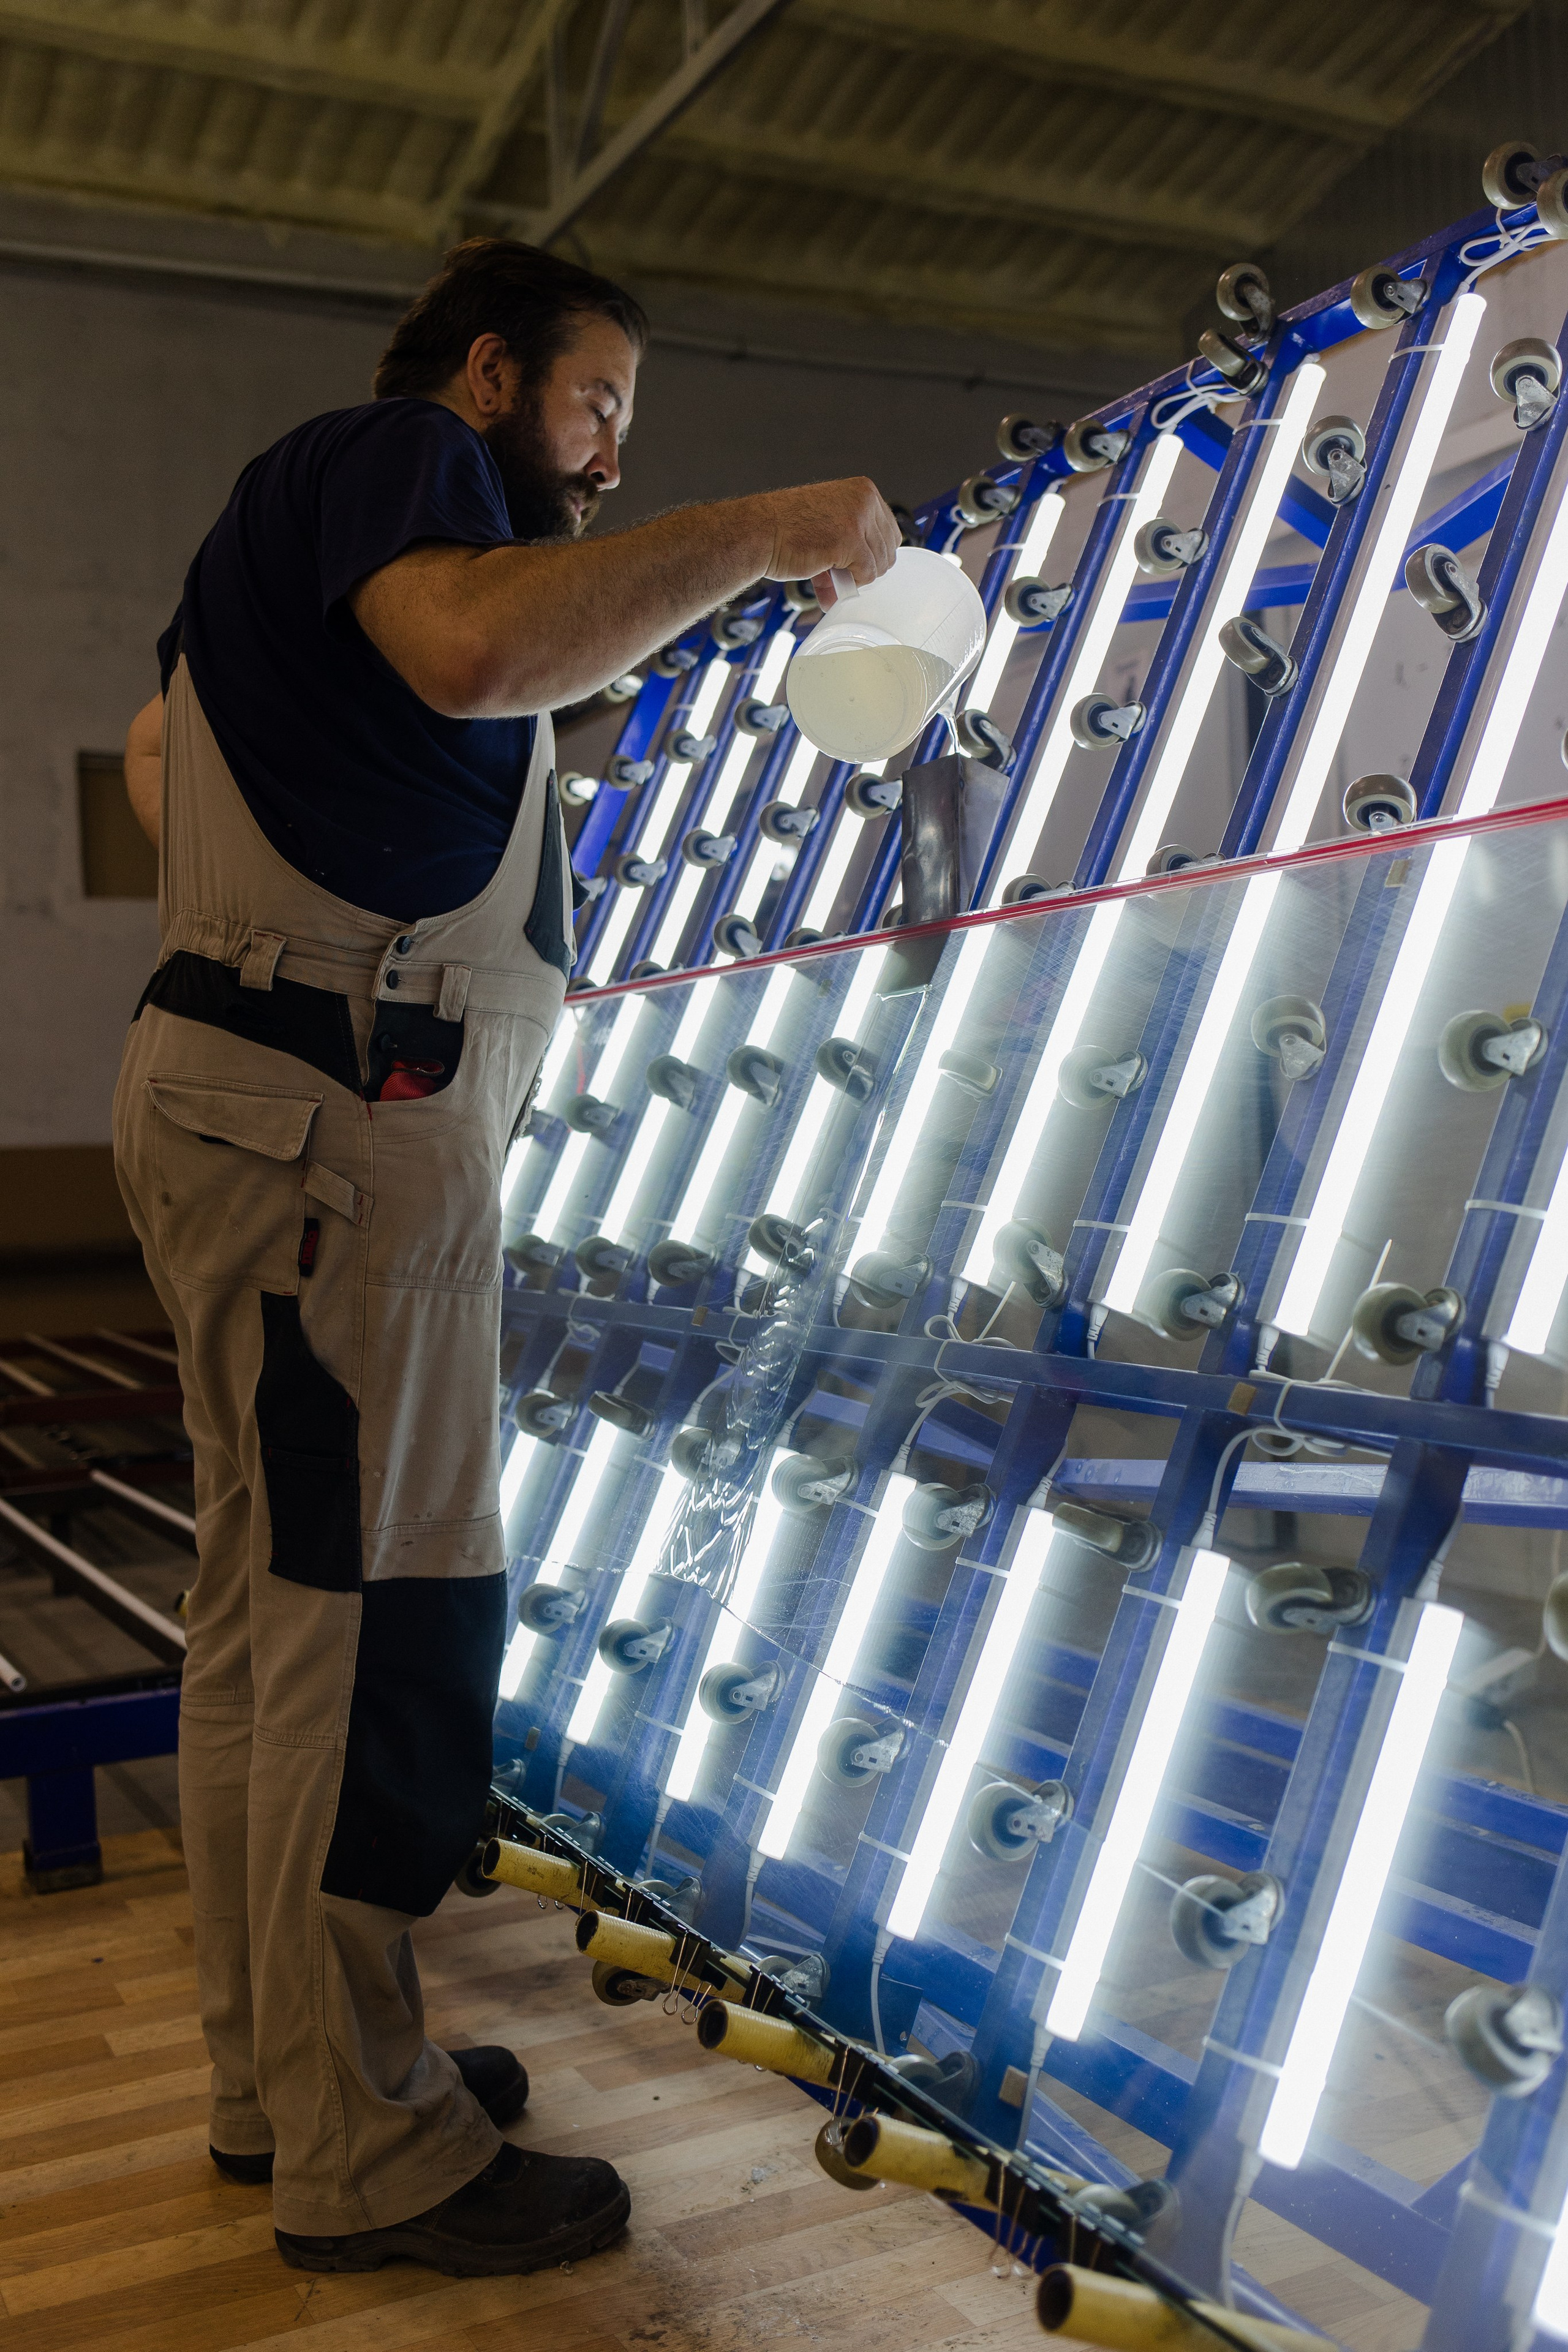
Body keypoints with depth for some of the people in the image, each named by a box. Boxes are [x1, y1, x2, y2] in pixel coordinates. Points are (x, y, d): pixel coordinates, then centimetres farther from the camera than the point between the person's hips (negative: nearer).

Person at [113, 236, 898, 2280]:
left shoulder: (321, 508, 28)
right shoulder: (395, 451, -4)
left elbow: (162, 747, 36)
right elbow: (478, 645, -27)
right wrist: (766, 532, -18)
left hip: (269, 1101, 11)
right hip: (341, 1111, -11)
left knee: (272, 1604, 12)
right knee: (381, 1607, -8)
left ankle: (281, 2075, 23)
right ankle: (367, 2151, 2)